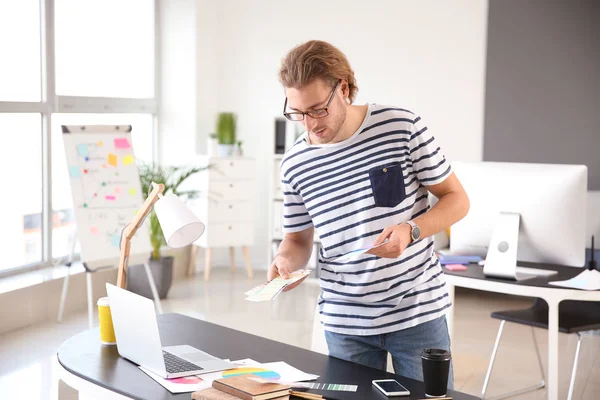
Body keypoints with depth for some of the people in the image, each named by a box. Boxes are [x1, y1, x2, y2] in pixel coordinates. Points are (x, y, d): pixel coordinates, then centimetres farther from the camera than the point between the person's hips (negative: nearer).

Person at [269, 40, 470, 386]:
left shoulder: (403, 127, -10)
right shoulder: (296, 164, -2)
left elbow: (457, 199, -3)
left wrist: (411, 230, -21)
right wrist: (285, 262, -12)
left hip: (418, 311, -2)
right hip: (345, 323, 2)